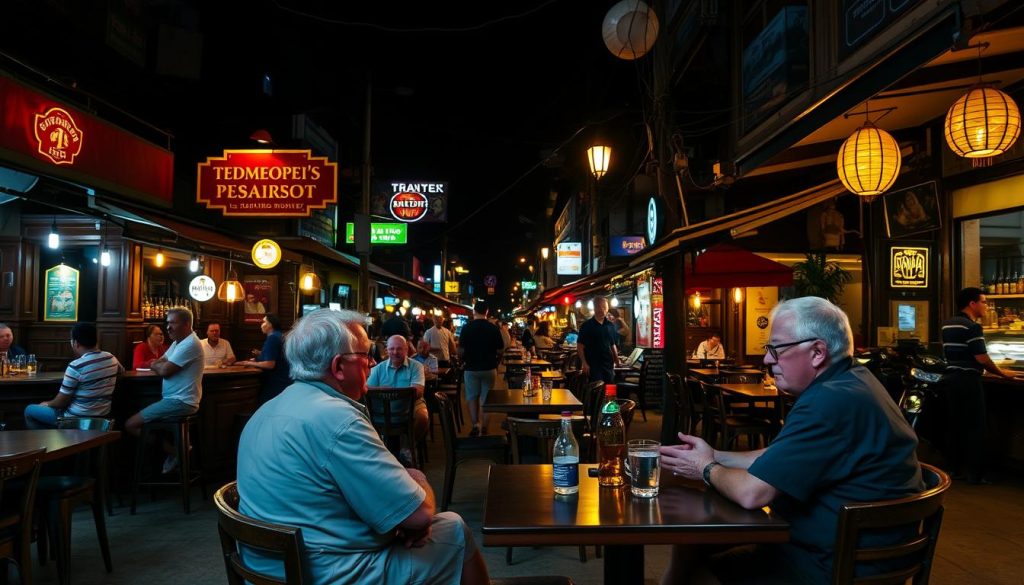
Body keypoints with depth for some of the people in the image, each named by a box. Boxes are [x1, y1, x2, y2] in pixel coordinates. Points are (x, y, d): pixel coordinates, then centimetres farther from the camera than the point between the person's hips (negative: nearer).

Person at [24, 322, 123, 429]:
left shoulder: (76, 366, -21)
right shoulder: (111, 359, -2)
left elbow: (61, 402, -13)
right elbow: (121, 369, 24)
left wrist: (47, 404, 8)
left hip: (77, 419, -7)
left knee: (29, 410, 16)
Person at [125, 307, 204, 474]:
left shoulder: (190, 344, -18)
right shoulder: (179, 341, 16)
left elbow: (164, 370, -20)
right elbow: (157, 364, 17)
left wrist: (157, 365, 1)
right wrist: (160, 365, -5)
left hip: (180, 402, -11)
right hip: (176, 399, 11)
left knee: (130, 424, -8)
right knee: (140, 420, 21)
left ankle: (174, 451, 0)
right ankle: (174, 448, 13)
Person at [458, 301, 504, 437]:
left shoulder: (466, 327, -9)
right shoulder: (494, 328, -6)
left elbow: (461, 350, -9)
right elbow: (500, 351, -3)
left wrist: (462, 362, 11)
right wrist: (496, 363, 16)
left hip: (471, 368, -1)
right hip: (489, 368, 1)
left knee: (471, 397, 12)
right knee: (486, 398, 10)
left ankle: (475, 424, -1)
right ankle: (484, 428, 12)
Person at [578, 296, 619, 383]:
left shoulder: (611, 325, 10)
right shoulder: (586, 326, -5)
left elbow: (613, 345, 16)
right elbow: (580, 346, -7)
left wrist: (616, 360, 5)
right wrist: (584, 363, -15)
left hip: (608, 365, 5)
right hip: (593, 365, -5)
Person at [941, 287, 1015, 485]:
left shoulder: (948, 324, 11)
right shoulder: (972, 326, -16)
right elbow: (982, 359, -18)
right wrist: (1002, 373, -4)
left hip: (952, 377, 8)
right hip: (969, 380, -8)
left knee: (956, 424, 13)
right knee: (976, 426, -1)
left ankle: (955, 468, 19)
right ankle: (975, 474, 2)